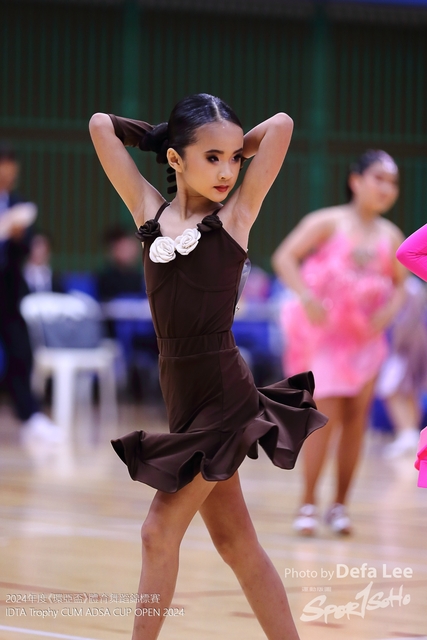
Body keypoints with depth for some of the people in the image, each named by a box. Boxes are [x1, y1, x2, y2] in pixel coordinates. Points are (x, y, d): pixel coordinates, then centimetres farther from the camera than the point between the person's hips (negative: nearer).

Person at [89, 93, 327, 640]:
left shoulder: (236, 213, -5)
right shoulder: (150, 211, 5)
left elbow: (280, 125, -10)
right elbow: (100, 124, 7)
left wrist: (235, 149, 4)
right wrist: (161, 136, 12)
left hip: (225, 399, -5)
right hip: (182, 396, 5)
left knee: (160, 533, -5)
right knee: (234, 543, 10)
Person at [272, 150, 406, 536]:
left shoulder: (391, 237, 4)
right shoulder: (329, 222, -7)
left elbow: (399, 286, 13)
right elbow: (284, 258, -10)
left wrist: (389, 310, -8)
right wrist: (306, 296, -24)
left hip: (366, 336, 4)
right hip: (324, 331, -4)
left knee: (356, 419, 4)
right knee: (326, 415, -12)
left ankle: (340, 505, 15)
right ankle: (308, 505, -2)